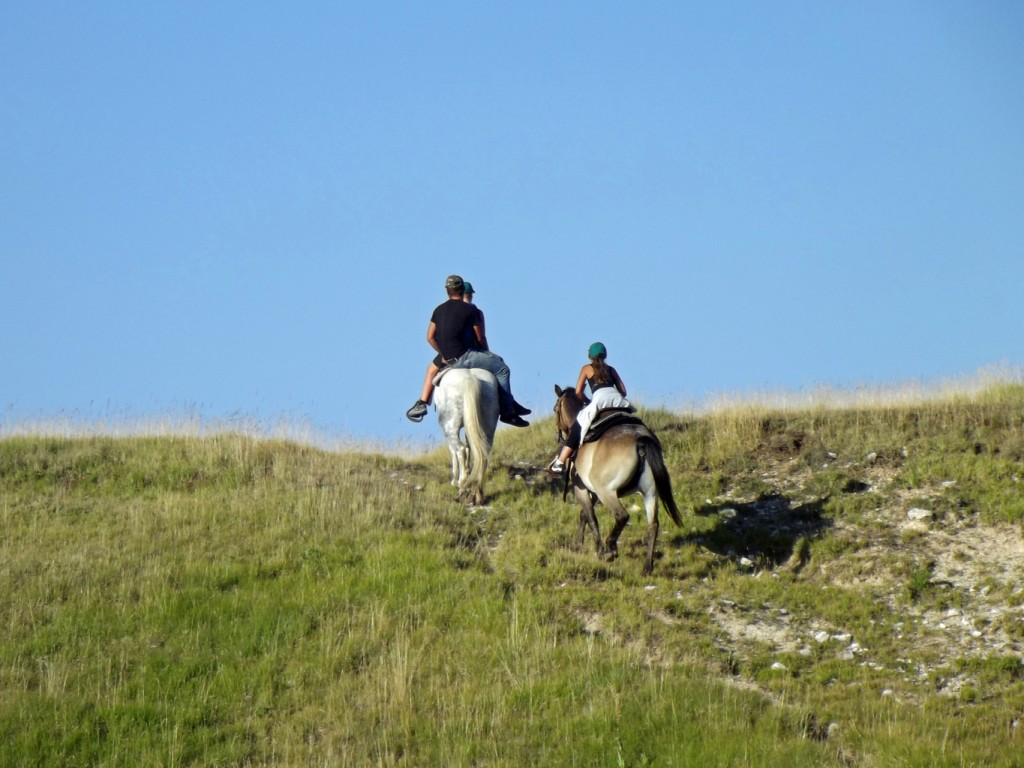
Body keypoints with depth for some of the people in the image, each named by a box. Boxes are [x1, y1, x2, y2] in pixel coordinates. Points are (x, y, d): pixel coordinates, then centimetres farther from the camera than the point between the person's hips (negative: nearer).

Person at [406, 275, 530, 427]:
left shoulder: (439, 310, 10)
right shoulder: (471, 310, -4)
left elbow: (430, 337, 11)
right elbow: (480, 339, -2)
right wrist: (487, 354, 17)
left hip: (447, 358, 5)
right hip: (464, 356, -5)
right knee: (502, 369, -1)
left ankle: (421, 404, 30)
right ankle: (507, 412, -5)